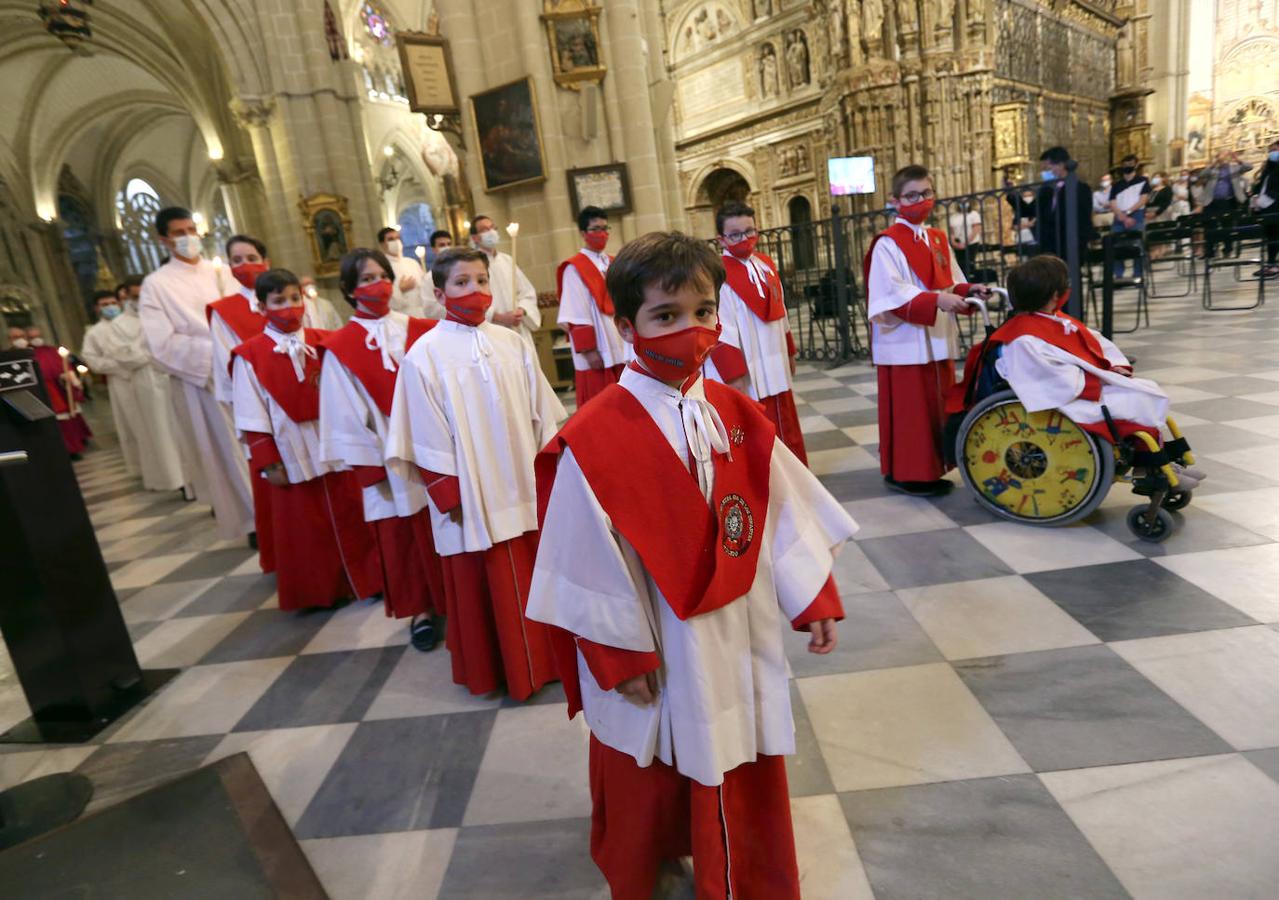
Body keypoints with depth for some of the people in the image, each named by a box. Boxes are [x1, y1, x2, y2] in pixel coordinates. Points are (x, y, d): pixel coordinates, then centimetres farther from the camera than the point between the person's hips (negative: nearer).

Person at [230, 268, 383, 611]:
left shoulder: (324, 342, 0)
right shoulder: (249, 355, -6)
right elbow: (252, 416, -5)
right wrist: (267, 462, -7)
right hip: (293, 457, -2)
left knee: (351, 518, 12)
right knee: (305, 529, 11)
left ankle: (363, 580, 28)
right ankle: (318, 592, 27)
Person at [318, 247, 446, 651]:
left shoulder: (420, 330, 3)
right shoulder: (340, 347, -3)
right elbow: (347, 413, -3)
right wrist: (369, 465, -6)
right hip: (386, 456, -2)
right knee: (400, 536, 8)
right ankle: (419, 610, 24)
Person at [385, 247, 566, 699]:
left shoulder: (513, 343, 2)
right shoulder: (424, 354, -8)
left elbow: (542, 413, 7)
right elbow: (428, 434, -7)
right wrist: (449, 496, -7)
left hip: (525, 484, 3)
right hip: (471, 493, -3)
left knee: (537, 573, 14)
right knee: (483, 585, 10)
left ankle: (544, 655, 35)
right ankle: (497, 668, 30)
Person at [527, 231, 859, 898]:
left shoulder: (735, 414, -4)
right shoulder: (593, 440, -20)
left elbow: (784, 509, 2)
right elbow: (590, 560, -15)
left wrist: (814, 598, 3)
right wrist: (619, 659, -10)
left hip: (739, 636, 5)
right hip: (654, 647, -4)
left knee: (747, 779, 23)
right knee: (652, 787, 20)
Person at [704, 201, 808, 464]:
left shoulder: (766, 265, 8)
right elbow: (720, 329, -21)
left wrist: (789, 352, 19)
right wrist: (732, 374, -23)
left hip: (774, 366, 8)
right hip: (746, 373, -8)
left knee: (784, 424, 22)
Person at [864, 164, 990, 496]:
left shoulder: (938, 240, 14)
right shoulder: (888, 244, -10)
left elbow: (950, 283, 18)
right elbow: (891, 294, -21)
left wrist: (968, 291, -4)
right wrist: (936, 300, -30)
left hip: (938, 341, 8)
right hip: (905, 344, -8)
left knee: (939, 408, 14)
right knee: (909, 413, -3)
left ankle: (933, 468, 25)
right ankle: (906, 474, 7)